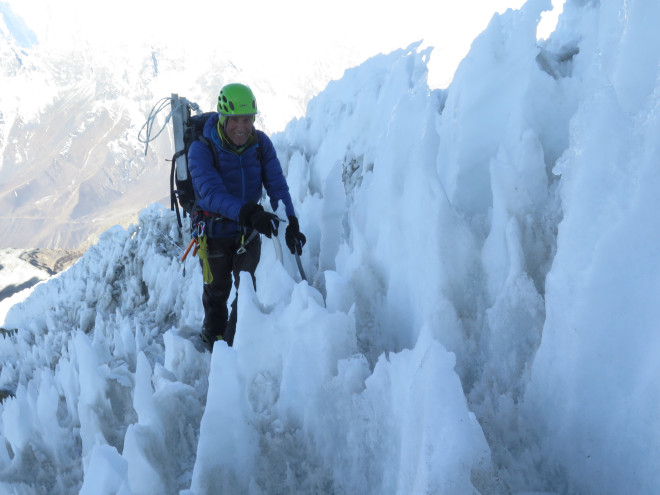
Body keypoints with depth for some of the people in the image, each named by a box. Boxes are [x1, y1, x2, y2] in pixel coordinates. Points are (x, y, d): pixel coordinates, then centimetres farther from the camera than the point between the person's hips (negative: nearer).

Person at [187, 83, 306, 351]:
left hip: (249, 231, 2)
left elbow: (276, 185, -14)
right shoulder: (201, 150, -23)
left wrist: (291, 223, -30)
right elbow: (212, 192, -36)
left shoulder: (261, 144, -10)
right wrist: (248, 212, -51)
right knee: (217, 292, 15)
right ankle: (214, 342, 40)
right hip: (215, 232, -2)